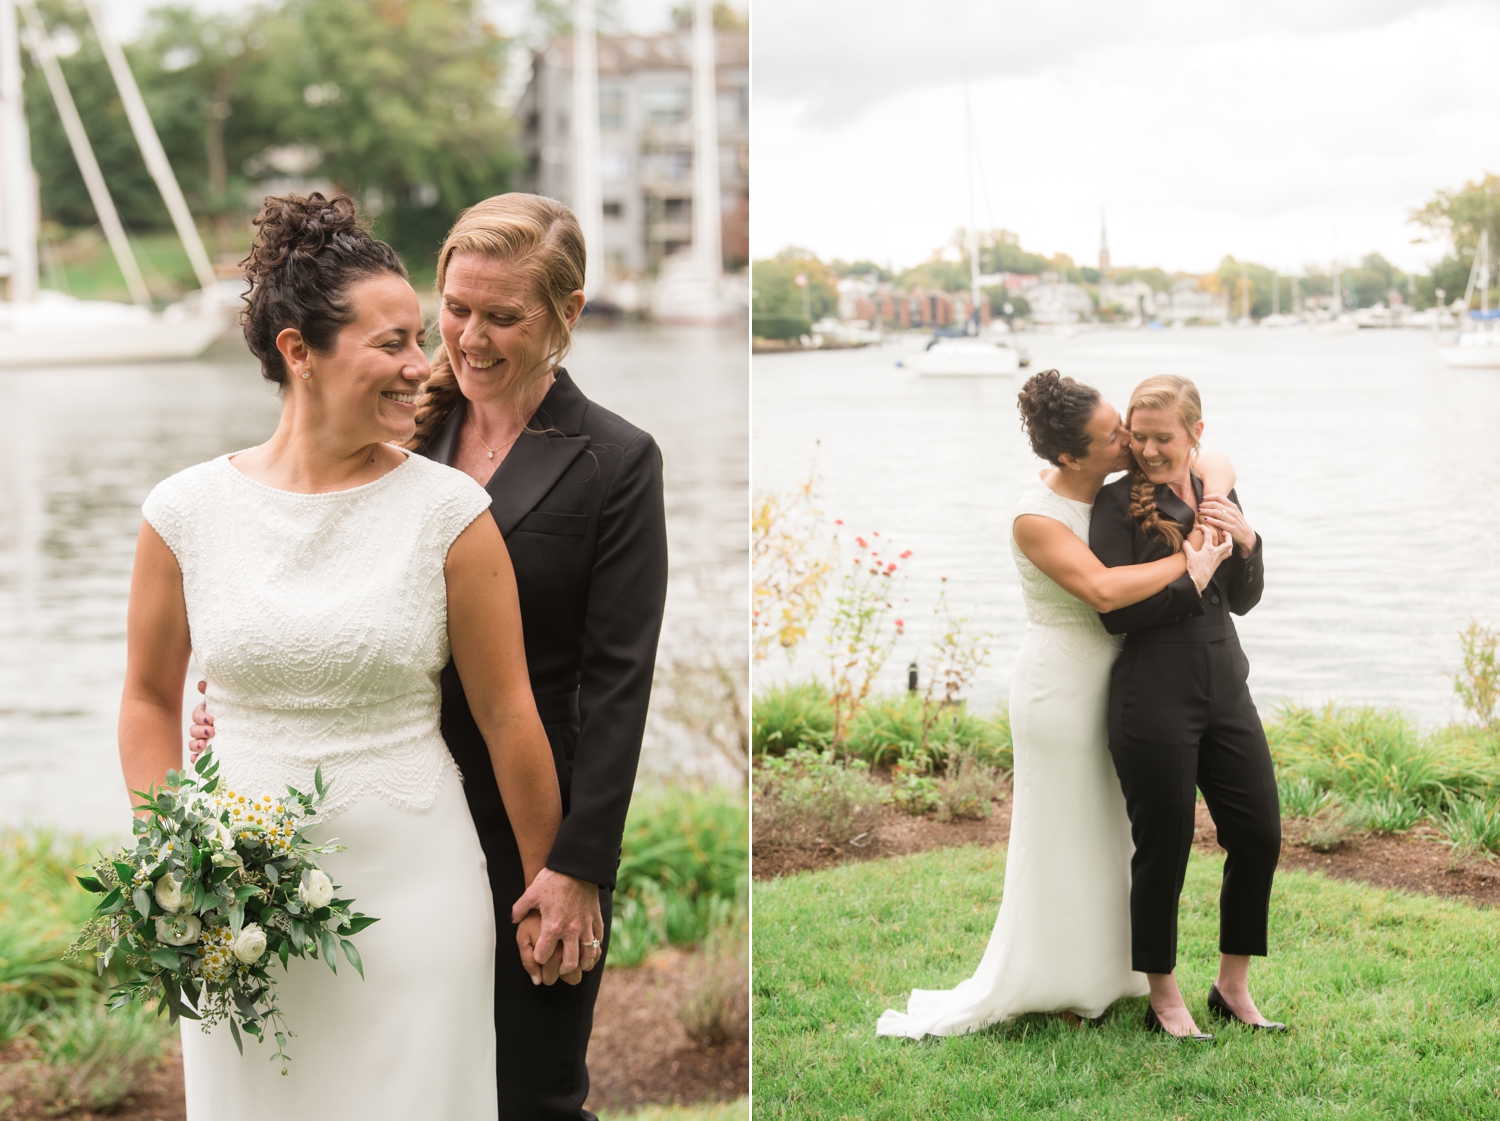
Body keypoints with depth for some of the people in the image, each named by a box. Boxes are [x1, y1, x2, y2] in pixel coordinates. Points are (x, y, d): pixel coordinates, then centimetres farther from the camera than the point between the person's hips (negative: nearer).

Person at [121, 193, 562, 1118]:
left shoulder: (450, 510, -7)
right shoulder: (188, 510, -2)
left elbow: (507, 713, 0)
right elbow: (151, 698, 10)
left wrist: (546, 885, 6)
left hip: (412, 884, -1)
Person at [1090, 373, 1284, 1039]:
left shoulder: (1216, 494, 12)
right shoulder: (1119, 503, -7)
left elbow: (1244, 600, 15)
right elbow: (1115, 611, -15)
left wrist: (1246, 543, -3)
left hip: (1225, 690, 6)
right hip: (1154, 701, -6)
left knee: (1259, 836, 8)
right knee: (1163, 852, 2)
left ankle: (1233, 989, 25)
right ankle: (1164, 1001, 18)